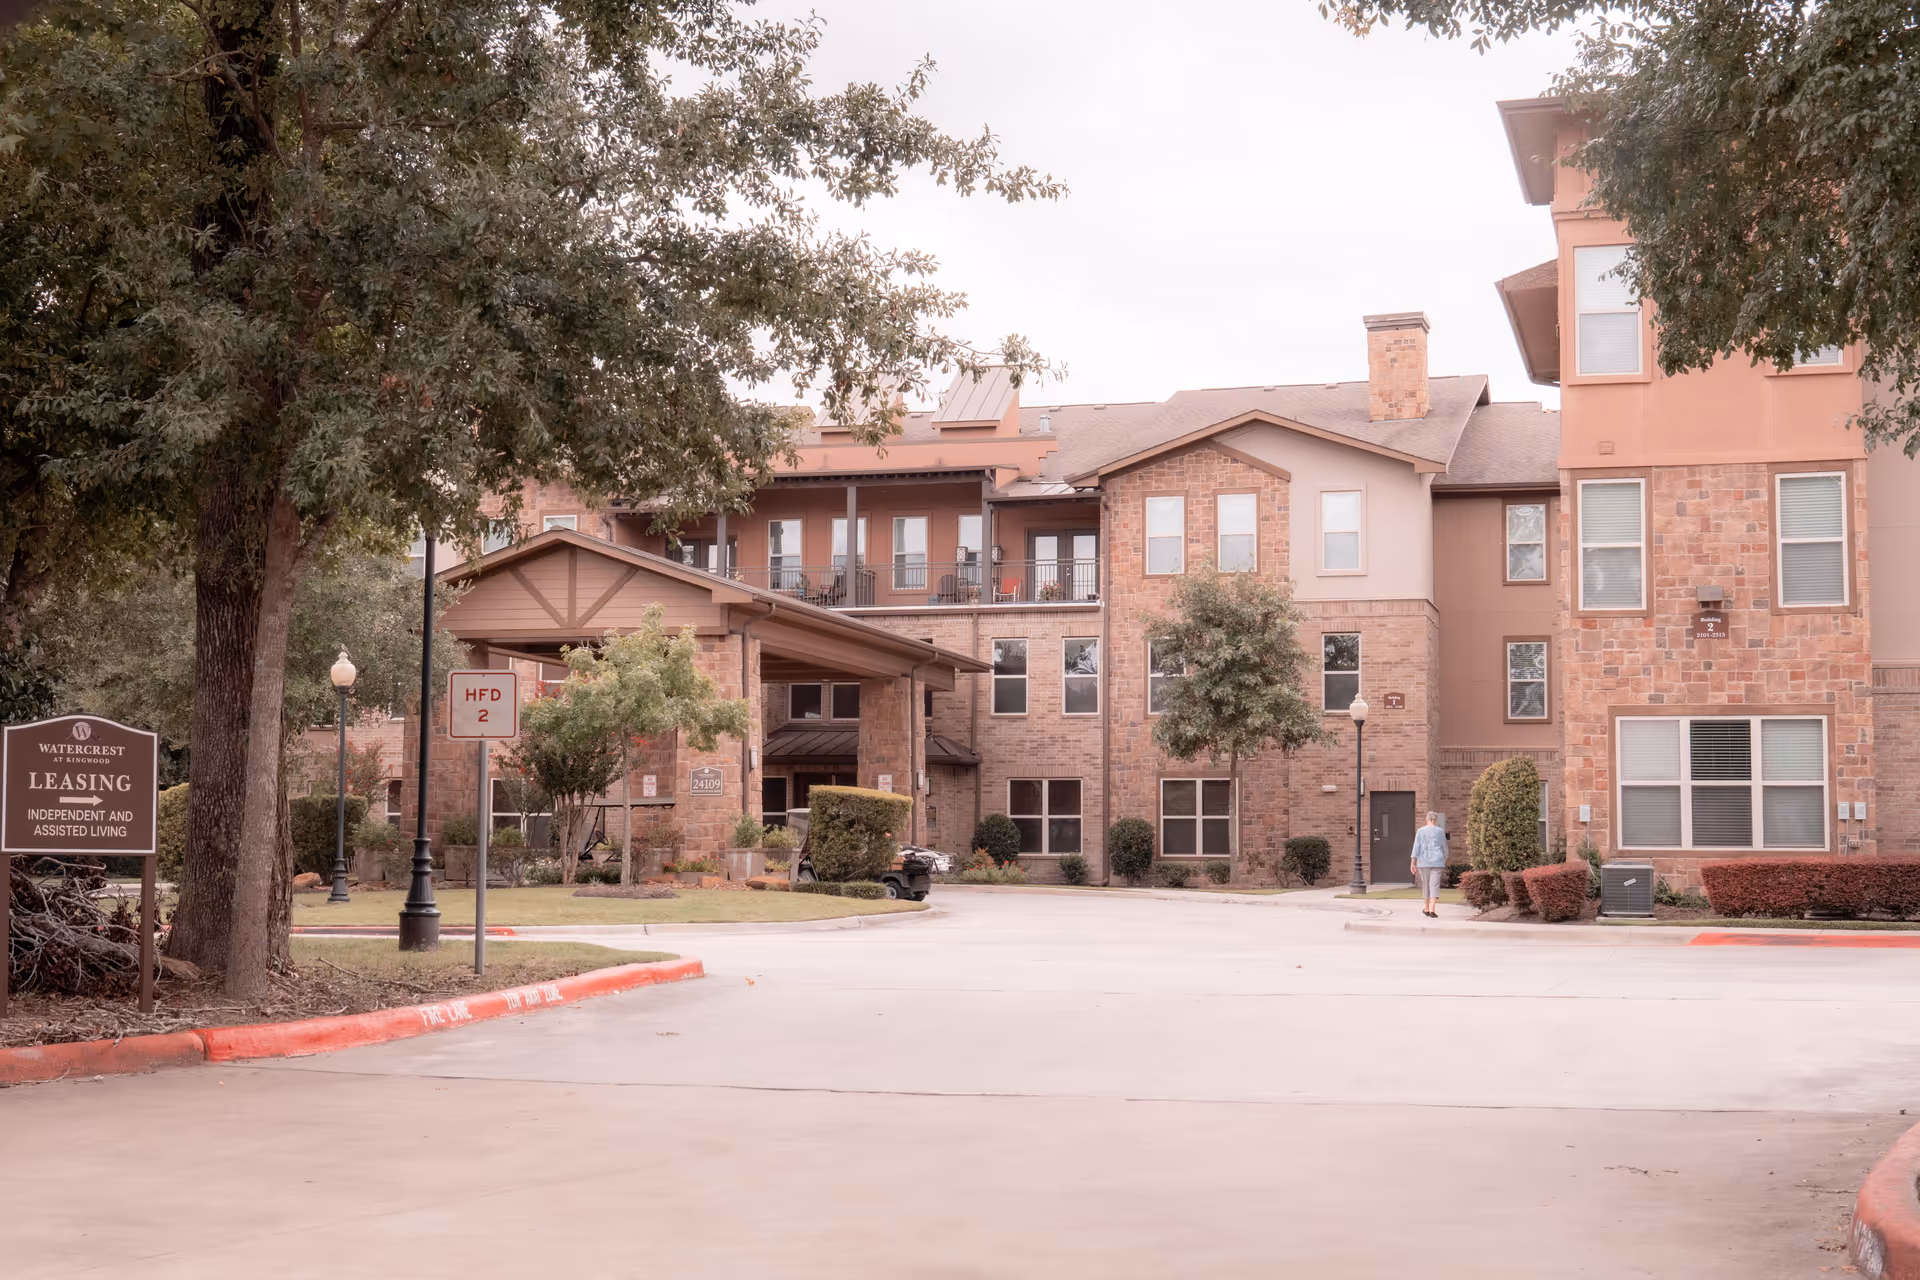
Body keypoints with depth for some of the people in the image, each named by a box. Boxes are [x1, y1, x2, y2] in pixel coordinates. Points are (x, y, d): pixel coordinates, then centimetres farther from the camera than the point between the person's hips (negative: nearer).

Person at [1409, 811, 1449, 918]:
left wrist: (1413, 863, -4)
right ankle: (1432, 910, -18)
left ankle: (1426, 909, 26)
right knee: (1434, 885, -5)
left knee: (1425, 885, 15)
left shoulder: (1420, 831, 1)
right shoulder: (1440, 831, 1)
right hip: (1437, 861, -1)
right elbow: (1444, 847, 9)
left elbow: (1416, 847, -4)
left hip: (1423, 862, 1)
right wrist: (1445, 859, 24)